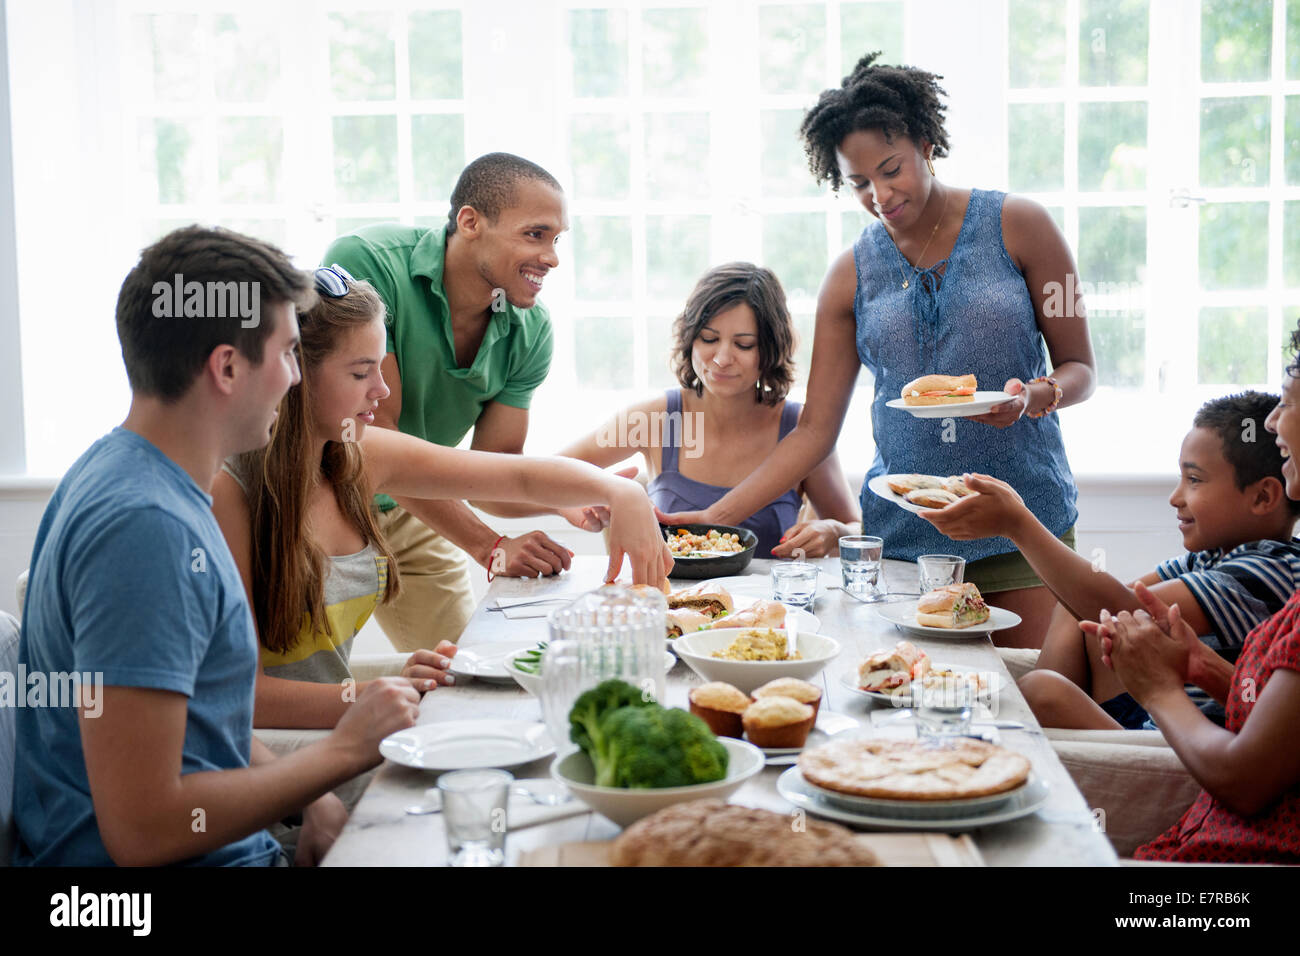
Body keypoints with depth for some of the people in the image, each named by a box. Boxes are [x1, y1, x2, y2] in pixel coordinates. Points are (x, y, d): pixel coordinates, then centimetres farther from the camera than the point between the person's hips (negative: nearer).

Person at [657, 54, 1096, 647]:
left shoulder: (1016, 226, 0)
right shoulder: (852, 275, 6)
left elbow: (1078, 369, 5)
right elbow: (815, 430, 5)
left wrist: (1035, 396, -18)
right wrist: (717, 517, -4)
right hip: (900, 531, 2)